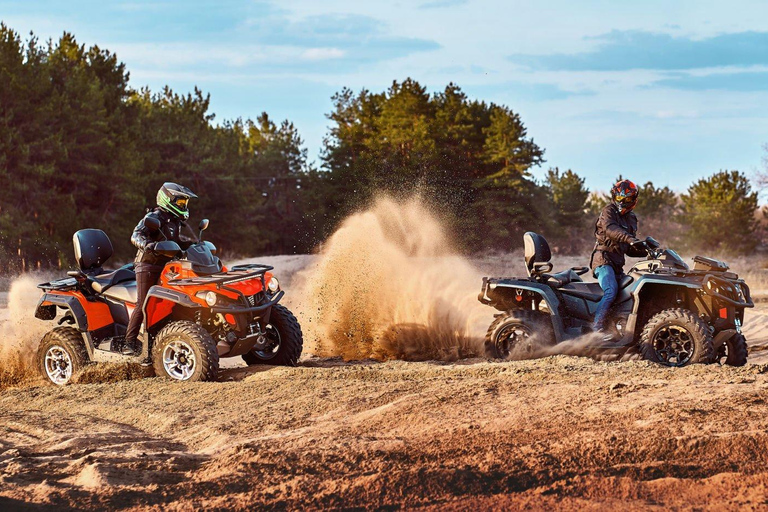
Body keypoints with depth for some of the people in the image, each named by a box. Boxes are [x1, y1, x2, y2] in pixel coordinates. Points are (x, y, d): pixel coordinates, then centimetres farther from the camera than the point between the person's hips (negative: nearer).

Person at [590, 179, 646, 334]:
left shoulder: (631, 218, 21)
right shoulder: (609, 211, -2)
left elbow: (630, 249, 25)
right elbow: (610, 229, -26)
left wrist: (647, 251, 8)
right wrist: (630, 238, -41)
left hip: (617, 264, 9)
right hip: (603, 260, -9)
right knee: (611, 291, -28)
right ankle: (597, 327, -36)